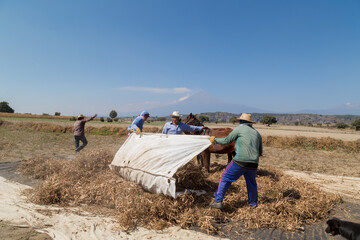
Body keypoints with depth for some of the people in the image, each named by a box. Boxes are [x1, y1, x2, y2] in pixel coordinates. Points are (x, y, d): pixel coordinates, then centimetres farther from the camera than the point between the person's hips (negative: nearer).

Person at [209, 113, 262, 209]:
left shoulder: (239, 129, 1)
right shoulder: (257, 133, 17)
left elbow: (226, 141, 2)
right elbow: (260, 152, 20)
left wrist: (214, 140, 17)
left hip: (240, 162, -5)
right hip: (253, 164, 5)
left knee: (225, 178, 8)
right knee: (251, 182, 26)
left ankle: (218, 201, 10)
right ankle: (253, 203, 38)